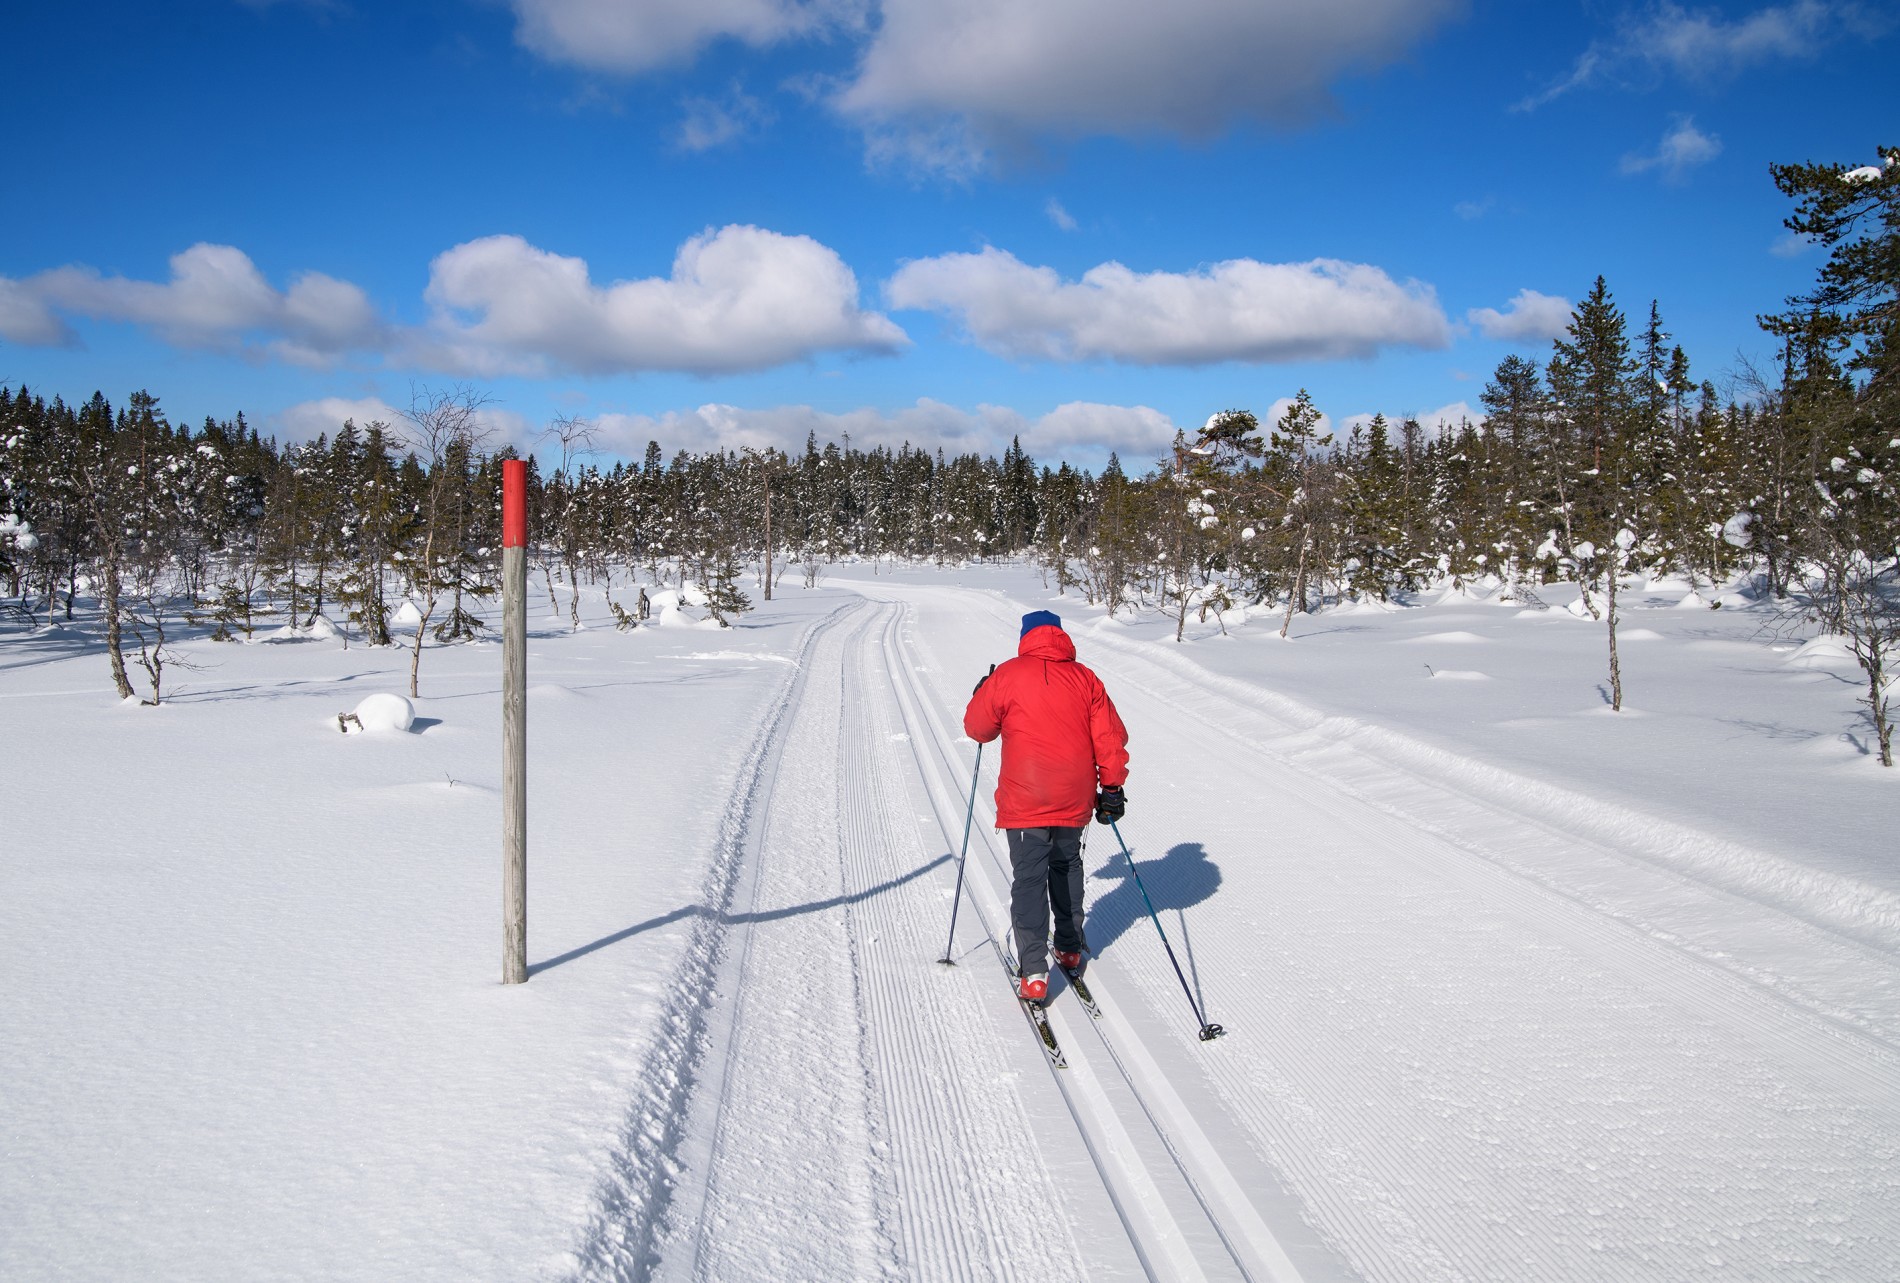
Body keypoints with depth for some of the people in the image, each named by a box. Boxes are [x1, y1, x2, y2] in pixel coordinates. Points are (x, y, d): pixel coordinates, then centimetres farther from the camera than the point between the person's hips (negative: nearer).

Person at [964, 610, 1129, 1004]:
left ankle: (1033, 972, -7)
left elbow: (978, 727, 2)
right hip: (1074, 802, 3)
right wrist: (1112, 786, 10)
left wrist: (981, 695, 22)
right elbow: (1110, 736, 2)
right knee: (1066, 868, 23)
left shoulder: (1007, 676, -6)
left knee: (1029, 878, 0)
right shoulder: (1085, 679, 3)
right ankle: (1070, 949, 33)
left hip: (1025, 802, -3)